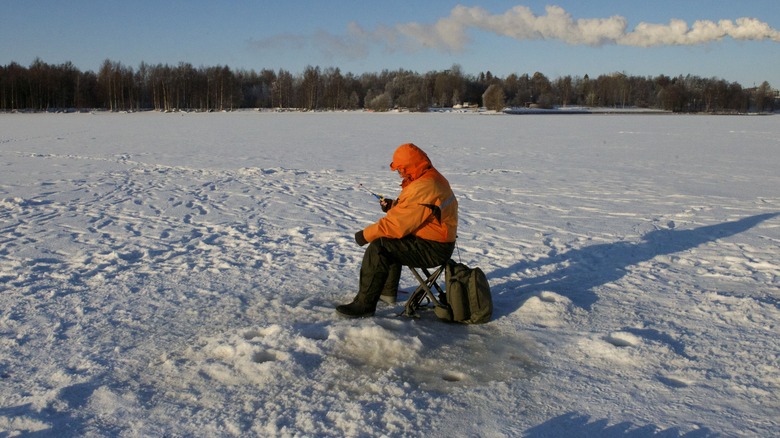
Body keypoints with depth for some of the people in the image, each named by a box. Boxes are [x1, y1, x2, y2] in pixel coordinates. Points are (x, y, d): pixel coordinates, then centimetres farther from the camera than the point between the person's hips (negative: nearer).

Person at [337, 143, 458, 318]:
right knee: (389, 241, 30)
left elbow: (398, 223, -25)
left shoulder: (422, 188, -25)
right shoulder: (433, 178, 9)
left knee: (378, 248, -21)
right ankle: (387, 290, 39)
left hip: (432, 250, -11)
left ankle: (364, 304, -17)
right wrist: (393, 205, 6)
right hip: (438, 240, 11)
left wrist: (366, 235, -15)